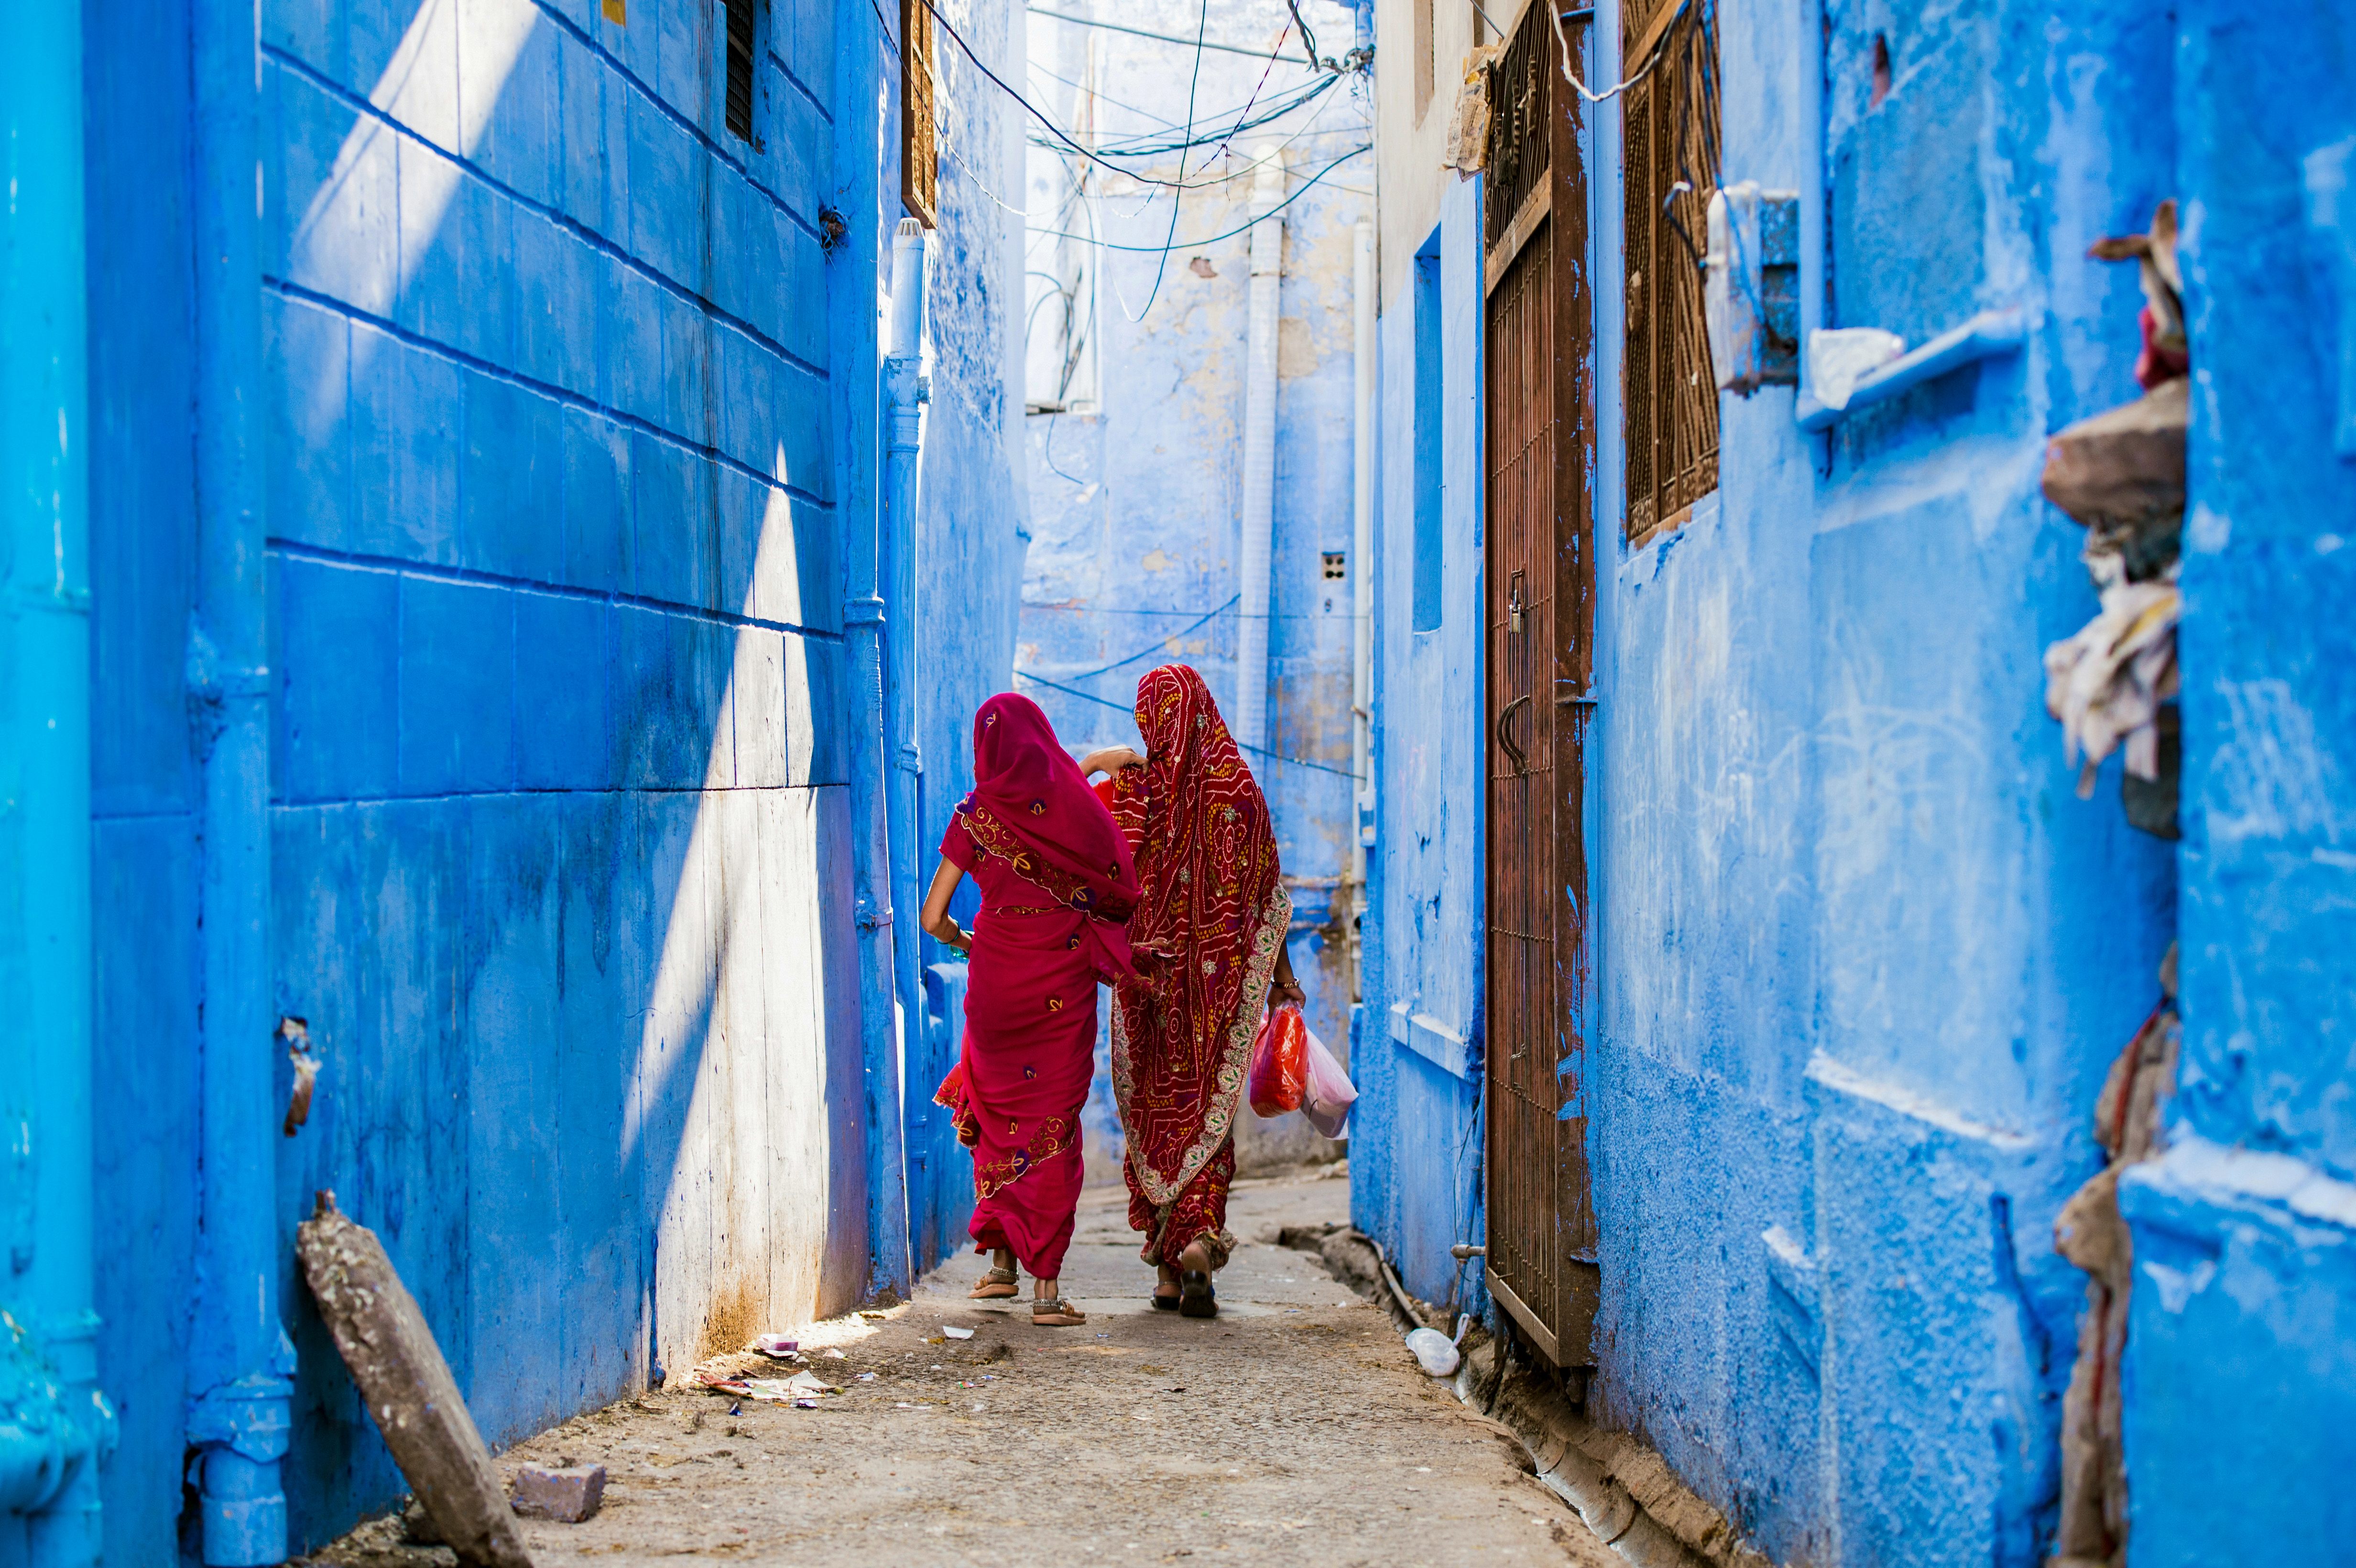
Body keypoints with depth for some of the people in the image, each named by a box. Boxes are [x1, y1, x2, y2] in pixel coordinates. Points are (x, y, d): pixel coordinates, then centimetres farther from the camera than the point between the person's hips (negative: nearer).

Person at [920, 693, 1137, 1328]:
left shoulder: (976, 815, -3)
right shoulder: (1076, 804, -4)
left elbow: (934, 917, -2)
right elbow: (1121, 891, -1)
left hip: (996, 980, 1)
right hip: (1063, 983, -1)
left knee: (999, 1111, 19)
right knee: (1054, 1123, 3)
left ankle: (1001, 1261, 23)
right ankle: (1046, 1287, -2)